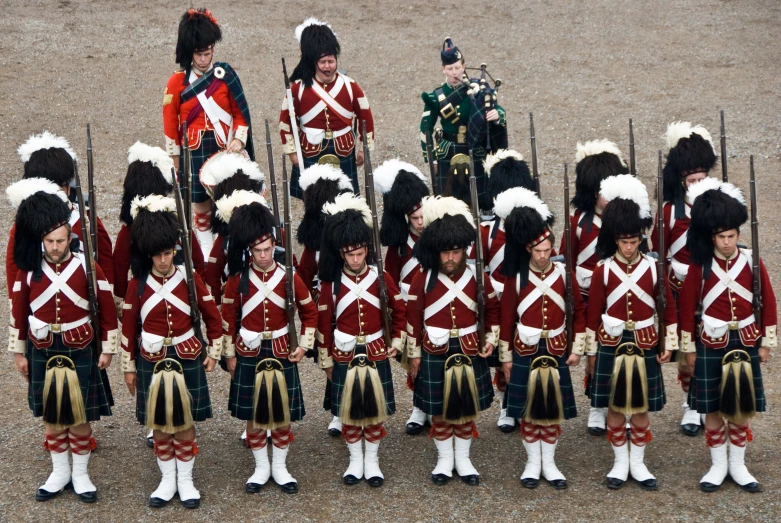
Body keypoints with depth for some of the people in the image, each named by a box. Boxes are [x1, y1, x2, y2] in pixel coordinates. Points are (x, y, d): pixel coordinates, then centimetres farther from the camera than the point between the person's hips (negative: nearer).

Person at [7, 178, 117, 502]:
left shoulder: (86, 267, -8)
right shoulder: (29, 269, -4)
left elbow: (107, 309, -2)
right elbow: (18, 312, 4)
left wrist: (107, 350, -2)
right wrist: (19, 352, 6)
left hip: (80, 352, -2)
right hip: (43, 352, 2)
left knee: (79, 417, 4)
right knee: (51, 416, 10)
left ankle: (80, 474, 18)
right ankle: (59, 473, 23)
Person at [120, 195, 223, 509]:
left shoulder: (190, 279, -4)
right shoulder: (137, 284, -3)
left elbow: (213, 317, 5)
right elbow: (128, 328, 2)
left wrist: (214, 353, 4)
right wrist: (129, 368, 3)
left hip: (187, 359, 0)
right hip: (151, 361, 1)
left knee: (185, 423, 5)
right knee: (159, 425, 7)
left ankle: (185, 481, 16)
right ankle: (167, 480, 20)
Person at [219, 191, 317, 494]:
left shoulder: (289, 278, -5)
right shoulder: (238, 280, -5)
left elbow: (310, 312, 6)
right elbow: (228, 318, 2)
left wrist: (304, 346, -1)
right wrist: (229, 355, 2)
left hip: (281, 352, 0)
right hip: (249, 354, 0)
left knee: (283, 414, 6)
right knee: (253, 415, 7)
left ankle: (280, 468, 19)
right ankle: (261, 468, 20)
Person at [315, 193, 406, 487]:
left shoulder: (381, 279, -3)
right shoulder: (331, 283, -5)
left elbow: (400, 310, 9)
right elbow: (323, 322, 0)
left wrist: (397, 342, 6)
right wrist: (326, 360, 2)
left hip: (376, 354, 1)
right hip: (345, 355, 0)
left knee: (376, 411, 6)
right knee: (349, 412, 7)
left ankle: (372, 461, 18)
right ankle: (355, 460, 21)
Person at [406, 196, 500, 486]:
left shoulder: (477, 277, -3)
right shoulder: (423, 279, -8)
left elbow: (493, 308, 10)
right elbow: (413, 318, -3)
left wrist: (492, 339, 0)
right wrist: (414, 355, -2)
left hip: (469, 351, 1)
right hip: (434, 353, -1)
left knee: (467, 408, 9)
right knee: (439, 410, 8)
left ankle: (463, 459, 24)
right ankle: (444, 459, 23)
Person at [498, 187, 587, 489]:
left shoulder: (564, 275, -2)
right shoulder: (516, 278, -5)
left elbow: (580, 312, 6)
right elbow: (507, 318, 0)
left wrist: (577, 349, 3)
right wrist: (505, 357, 1)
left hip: (556, 352, 1)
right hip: (525, 352, -1)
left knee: (553, 409, 6)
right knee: (529, 410, 5)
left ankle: (549, 463, 17)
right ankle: (532, 463, 17)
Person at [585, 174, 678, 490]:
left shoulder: (653, 268, -2)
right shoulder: (603, 269, -4)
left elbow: (669, 308, 5)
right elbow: (593, 312, 1)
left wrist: (669, 345, 2)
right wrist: (592, 351, 3)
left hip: (644, 346, 1)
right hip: (612, 345, 0)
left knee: (641, 410, 7)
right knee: (615, 409, 6)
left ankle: (637, 463, 20)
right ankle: (620, 463, 19)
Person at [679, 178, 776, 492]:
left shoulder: (752, 263, -3)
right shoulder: (700, 266, -6)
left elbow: (768, 304, 4)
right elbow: (687, 307, -1)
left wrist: (766, 343, 3)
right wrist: (688, 348, 0)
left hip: (745, 344, 1)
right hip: (711, 345, -1)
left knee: (742, 410, 6)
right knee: (713, 410, 3)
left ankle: (738, 466, 18)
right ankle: (718, 466, 16)